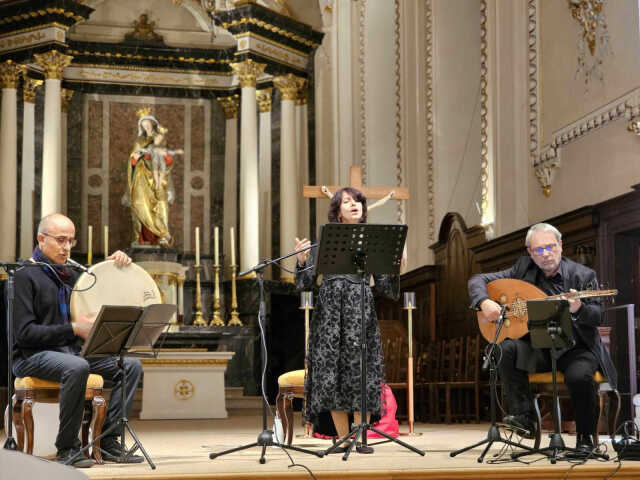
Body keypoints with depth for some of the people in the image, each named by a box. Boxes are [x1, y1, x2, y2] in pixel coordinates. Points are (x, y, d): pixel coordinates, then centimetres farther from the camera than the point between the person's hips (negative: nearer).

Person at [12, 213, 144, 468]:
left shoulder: (69, 274, 15)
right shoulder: (25, 275, -8)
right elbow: (24, 333, -16)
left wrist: (116, 264, 10)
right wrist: (73, 328, -20)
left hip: (70, 352, 8)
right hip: (31, 357, -8)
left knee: (131, 365, -8)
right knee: (77, 367, -38)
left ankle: (108, 440, -9)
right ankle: (67, 447, -24)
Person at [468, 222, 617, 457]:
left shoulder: (582, 275, -4)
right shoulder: (523, 269, 4)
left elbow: (597, 317, -10)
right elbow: (478, 280, 5)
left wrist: (578, 309, -33)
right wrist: (484, 302, -17)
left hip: (575, 348, -3)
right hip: (537, 348, 3)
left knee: (579, 376, -34)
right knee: (506, 349, -26)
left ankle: (585, 438, -9)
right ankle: (524, 417, -22)